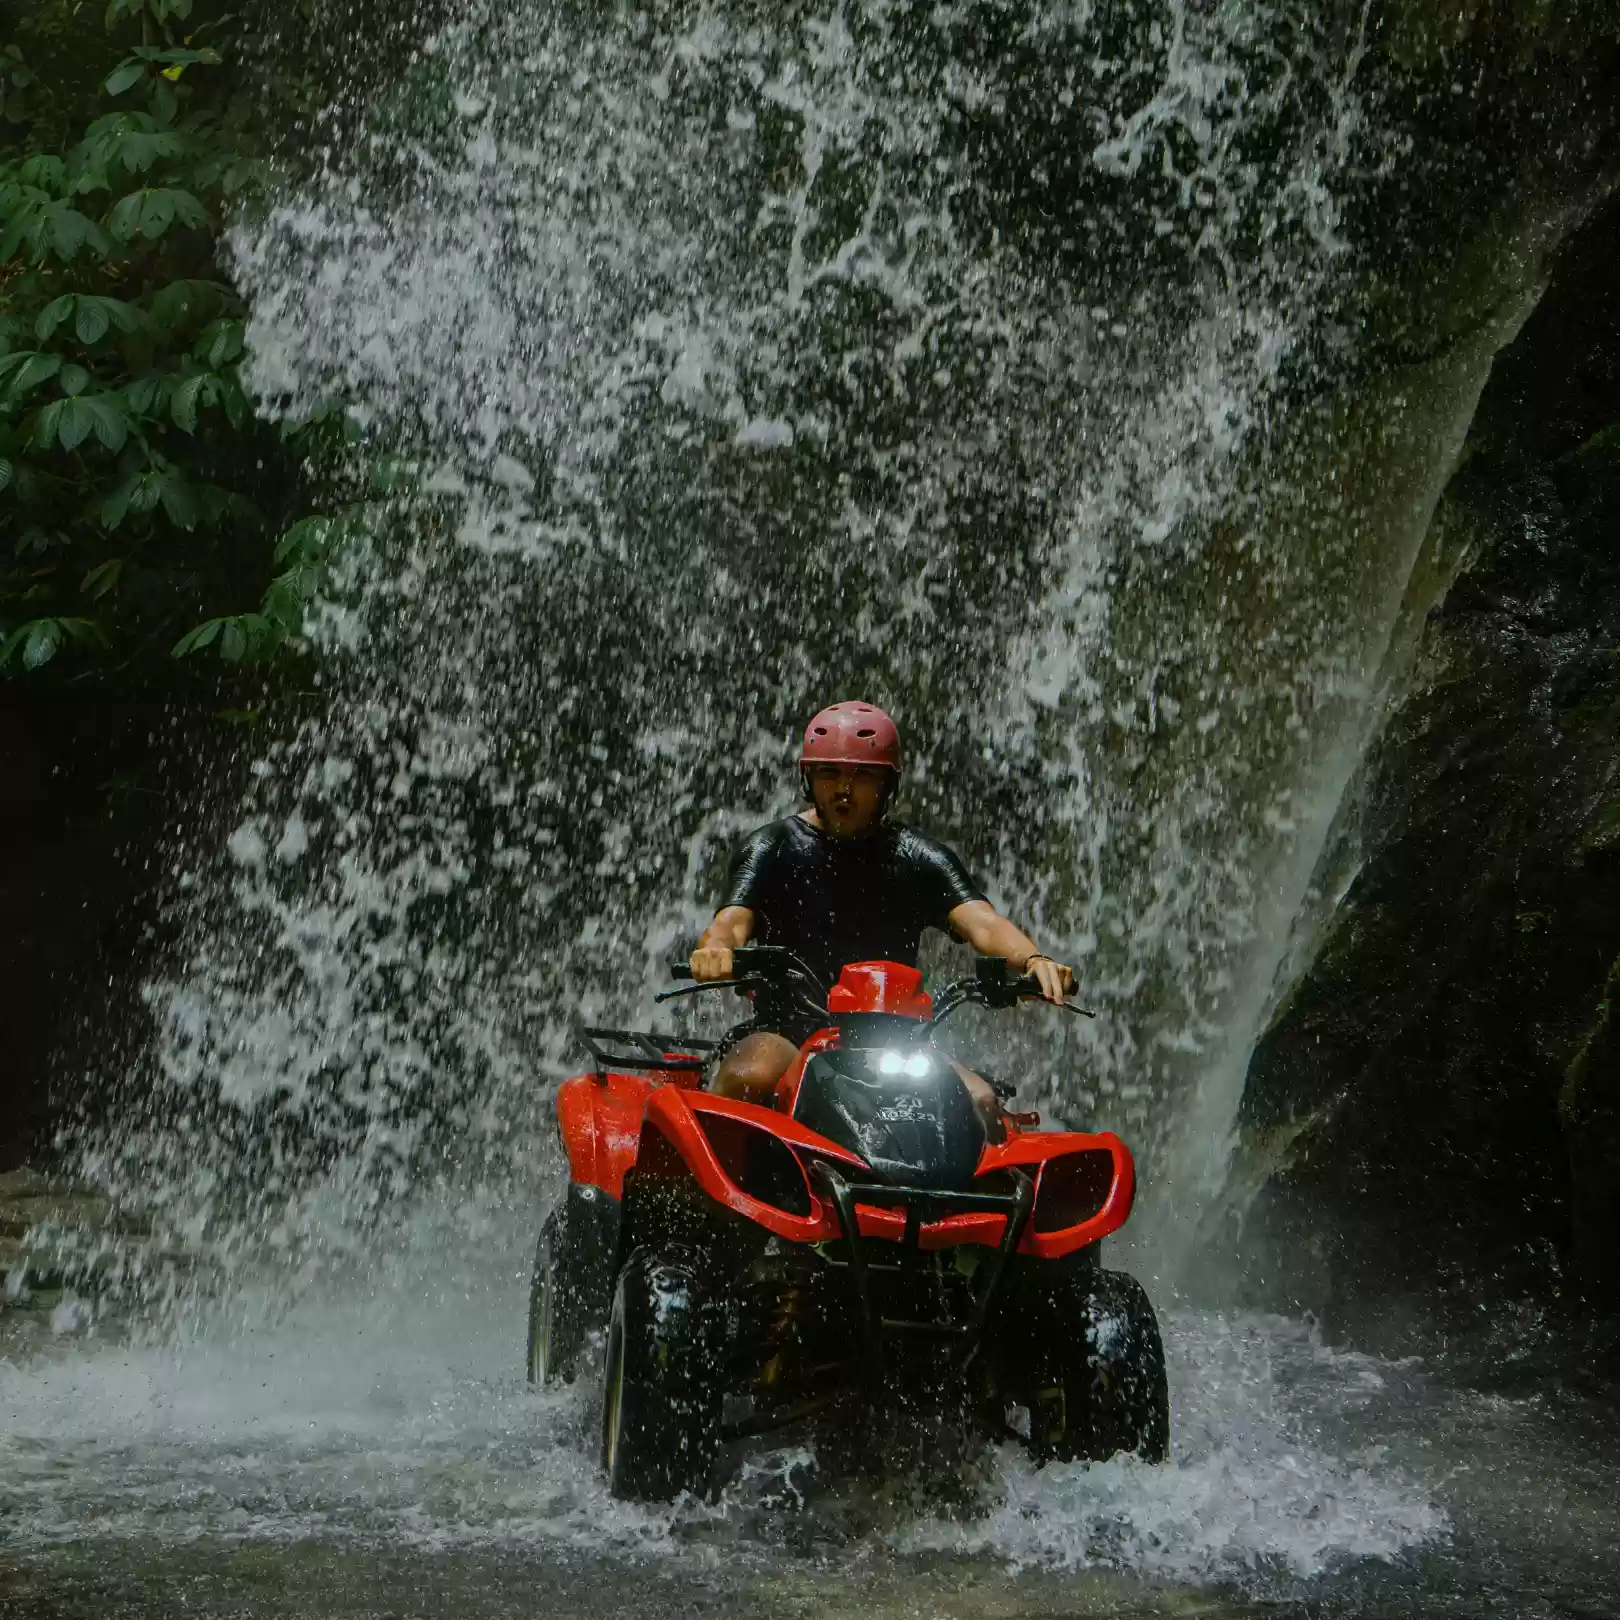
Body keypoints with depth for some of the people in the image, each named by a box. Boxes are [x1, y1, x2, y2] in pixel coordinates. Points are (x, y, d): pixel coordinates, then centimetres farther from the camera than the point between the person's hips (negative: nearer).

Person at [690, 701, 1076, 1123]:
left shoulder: (918, 858, 13)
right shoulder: (772, 847, 9)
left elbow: (979, 921, -3)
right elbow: (734, 918, -7)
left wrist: (1032, 958, -26)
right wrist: (717, 946, -34)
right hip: (788, 1032, -2)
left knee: (981, 1104, -23)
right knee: (751, 1079, -35)